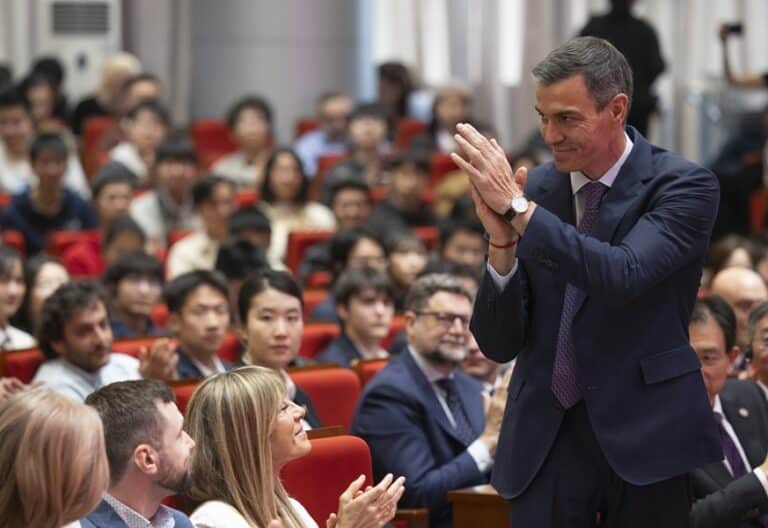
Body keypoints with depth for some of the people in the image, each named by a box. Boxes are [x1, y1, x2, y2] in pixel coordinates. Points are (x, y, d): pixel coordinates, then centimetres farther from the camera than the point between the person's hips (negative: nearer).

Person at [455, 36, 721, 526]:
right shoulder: (535, 187, 2)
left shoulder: (685, 186, -6)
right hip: (545, 435, 3)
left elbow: (623, 276, -25)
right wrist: (501, 241, -15)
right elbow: (498, 344, 1)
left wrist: (519, 209, -25)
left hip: (645, 434, -3)